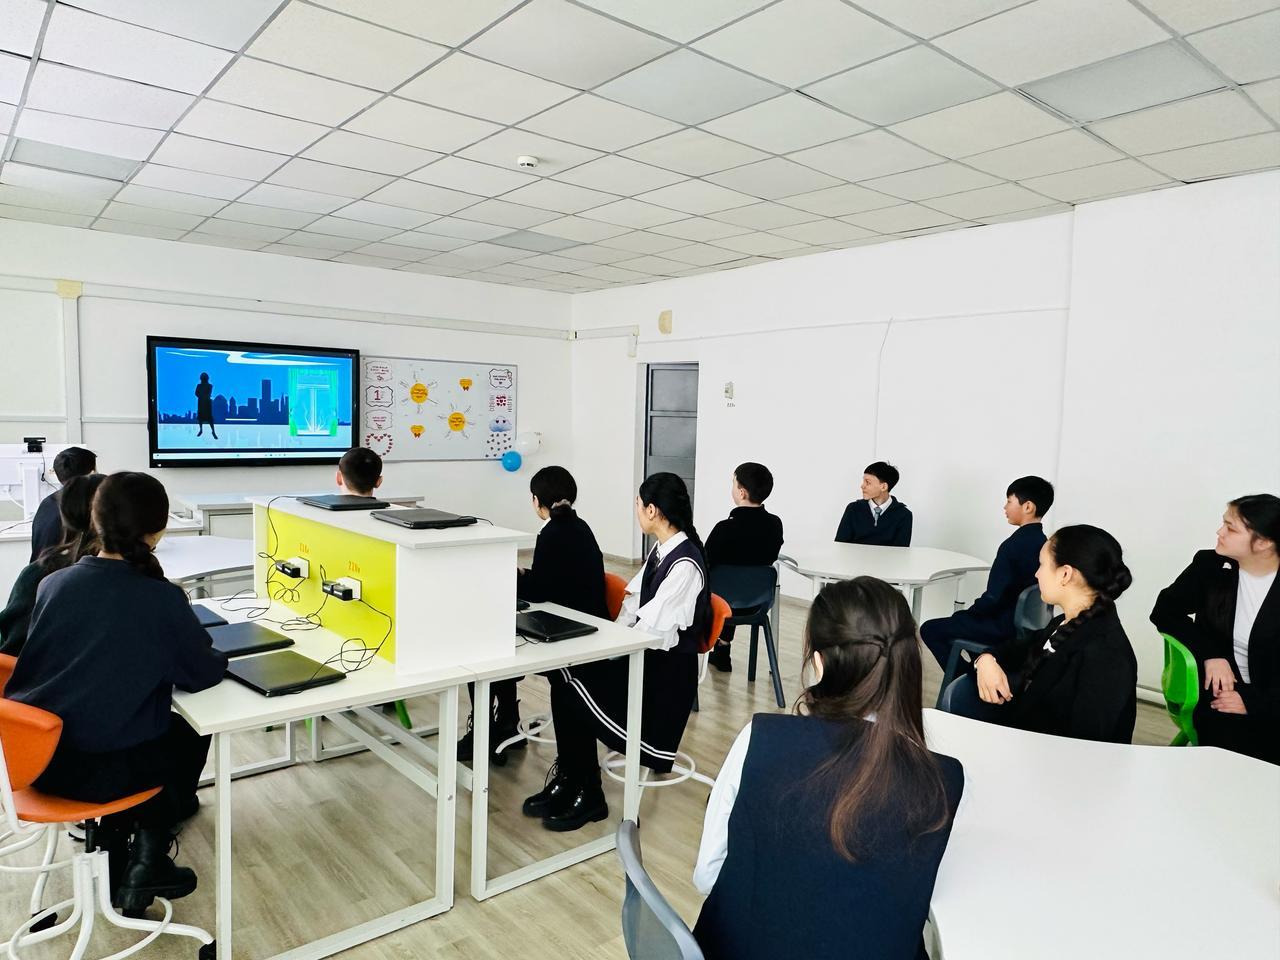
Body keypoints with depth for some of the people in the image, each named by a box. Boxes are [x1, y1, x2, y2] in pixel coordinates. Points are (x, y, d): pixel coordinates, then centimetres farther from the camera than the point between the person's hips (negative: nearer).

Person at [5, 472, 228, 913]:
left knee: (161, 723, 30)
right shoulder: (162, 600, -17)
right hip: (97, 768, -5)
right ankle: (147, 858, 31)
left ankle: (118, 858, 35)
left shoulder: (53, 583, -1)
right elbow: (204, 673, -6)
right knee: (189, 733, 25)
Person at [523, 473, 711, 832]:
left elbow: (653, 631, -23)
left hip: (667, 670, -8)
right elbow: (633, 607, 10)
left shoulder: (685, 564, -21)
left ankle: (587, 795, 4)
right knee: (565, 679, -9)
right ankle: (568, 781, 3)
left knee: (573, 687, -14)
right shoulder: (660, 550, 7)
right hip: (643, 656, 8)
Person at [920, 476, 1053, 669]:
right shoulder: (1042, 542, 4)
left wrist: (968, 612, -5)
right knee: (963, 617, 31)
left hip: (1005, 626, -9)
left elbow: (993, 598, -23)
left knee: (929, 629, 0)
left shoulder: (1013, 545, -23)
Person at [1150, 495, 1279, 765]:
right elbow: (1165, 611, 1)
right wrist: (1211, 654, -12)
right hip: (1221, 689, 1)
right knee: (1232, 744, -26)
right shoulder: (1210, 565, -1)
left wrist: (1253, 702, -19)